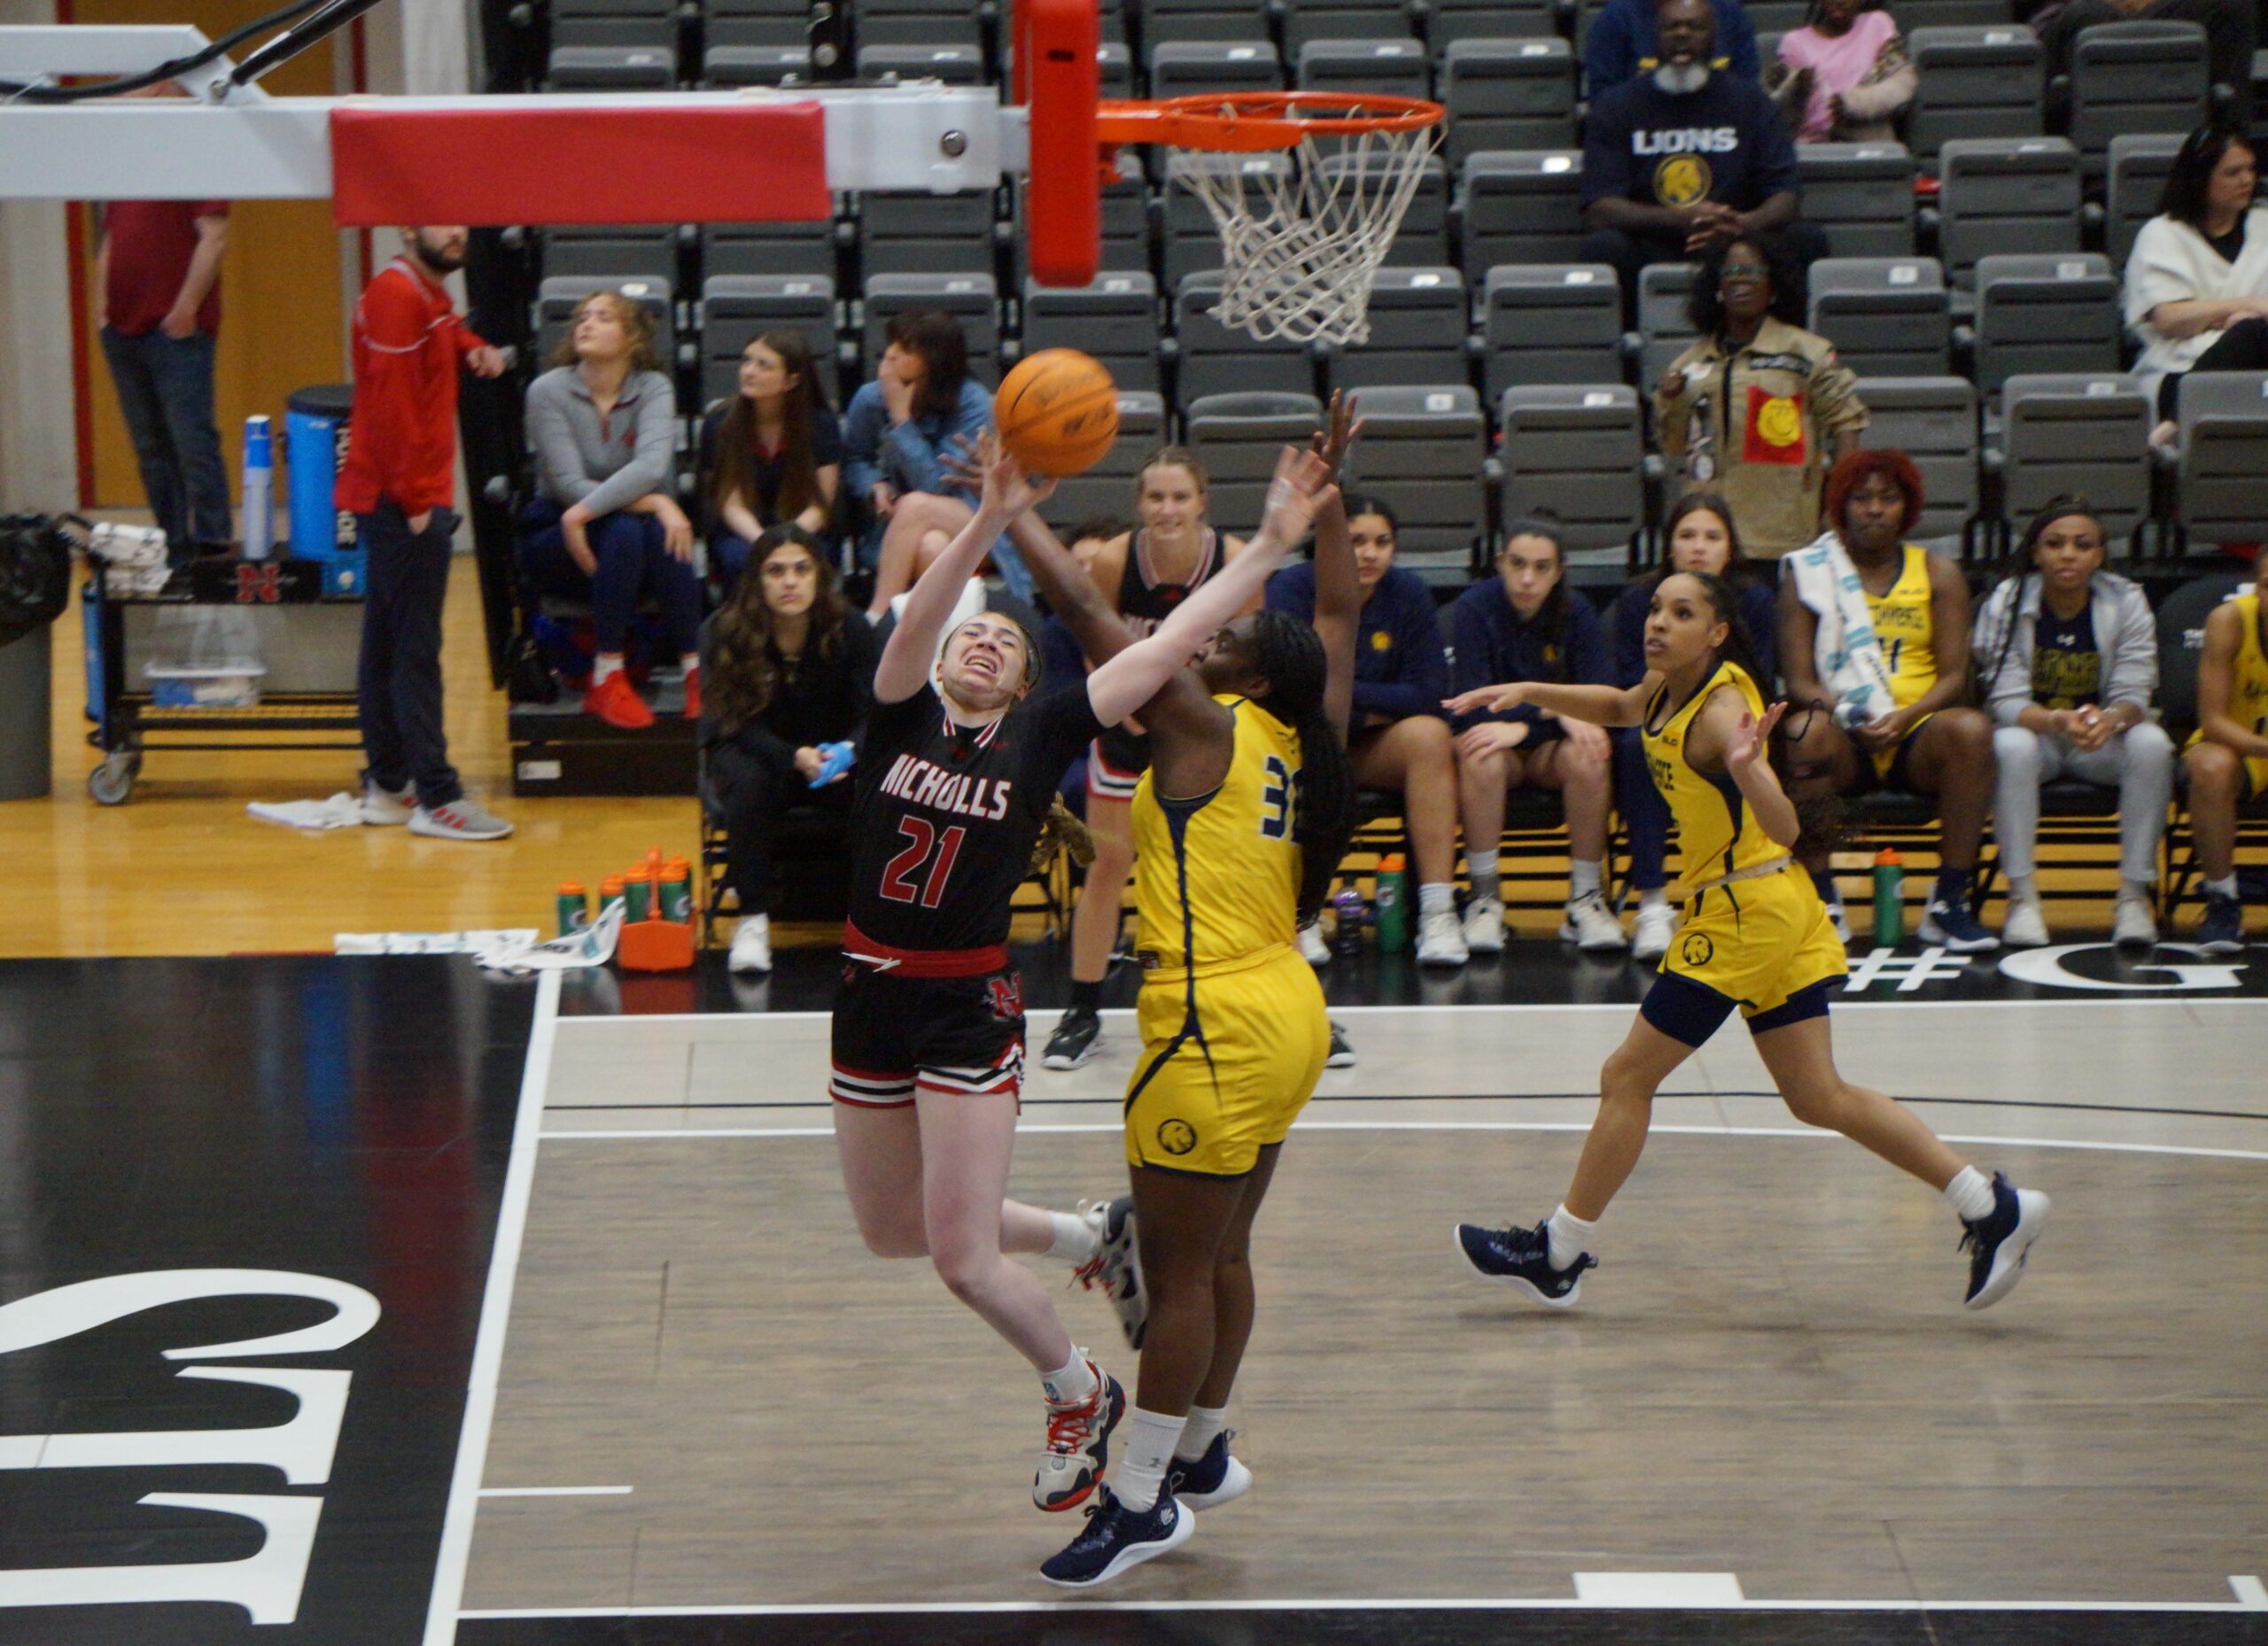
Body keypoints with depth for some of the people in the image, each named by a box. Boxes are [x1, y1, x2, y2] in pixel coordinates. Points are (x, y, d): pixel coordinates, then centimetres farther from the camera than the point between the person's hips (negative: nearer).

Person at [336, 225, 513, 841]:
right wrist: (415, 499, -21)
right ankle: (437, 798, -7)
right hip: (405, 502, -11)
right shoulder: (396, 294, -16)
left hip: (398, 500, 11)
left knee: (385, 645, 14)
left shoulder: (429, 293, 15)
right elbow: (392, 404, -21)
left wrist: (473, 349, 12)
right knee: (416, 652, -8)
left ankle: (387, 787, 20)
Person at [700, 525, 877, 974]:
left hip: (833, 754, 1)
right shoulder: (724, 633, -17)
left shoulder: (851, 629, -13)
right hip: (752, 751, -1)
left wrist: (849, 751, -35)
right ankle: (752, 921, -27)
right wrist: (795, 758, -37)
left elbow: (872, 714, -11)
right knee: (748, 784, -36)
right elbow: (741, 723, -18)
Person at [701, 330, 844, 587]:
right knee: (743, 558, -35)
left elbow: (821, 504, -5)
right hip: (741, 534, 0)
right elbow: (732, 504, -7)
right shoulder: (719, 424, -3)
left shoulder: (821, 424, -2)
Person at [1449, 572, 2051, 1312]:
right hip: (1779, 916, 9)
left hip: (1746, 911, -9)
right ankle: (1992, 1207, 10)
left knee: (1628, 1077, 0)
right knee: (1821, 1099, 10)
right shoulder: (1665, 691, 5)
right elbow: (1618, 707, 30)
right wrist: (1531, 693, 18)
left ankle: (1558, 1255, 10)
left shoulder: (1721, 708, -20)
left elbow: (1785, 830, -31)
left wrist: (1746, 769, -50)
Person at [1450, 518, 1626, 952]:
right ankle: (1484, 901, -27)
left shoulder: (1576, 613, -5)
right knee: (1481, 757, -36)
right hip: (1496, 740, -2)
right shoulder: (1474, 607, -11)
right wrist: (1553, 709, -27)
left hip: (1549, 750, 2)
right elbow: (1471, 706, -18)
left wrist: (1520, 726, -26)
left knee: (1586, 757, -32)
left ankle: (1586, 899, -21)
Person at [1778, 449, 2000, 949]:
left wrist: (1906, 717, -18)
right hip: (1844, 739, -1)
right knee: (1805, 733, -36)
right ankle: (1821, 901, -26)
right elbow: (1798, 681, -1)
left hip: (1916, 733, 1)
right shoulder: (1807, 574, 7)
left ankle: (1950, 902, -25)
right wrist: (1849, 715, -21)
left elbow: (1954, 675, 2)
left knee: (1971, 730, -32)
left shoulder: (1938, 574, 11)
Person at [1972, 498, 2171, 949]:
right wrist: (2058, 721, -38)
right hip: (2034, 731, -1)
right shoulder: (2005, 604, -11)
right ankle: (2022, 896, -29)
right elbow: (2007, 701, -17)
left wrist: (2109, 720, -38)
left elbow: (2133, 694, -13)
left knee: (2151, 743, -30)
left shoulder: (2126, 603, -7)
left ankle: (2135, 894, -23)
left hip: (2103, 741, 1)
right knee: (2011, 747, -36)